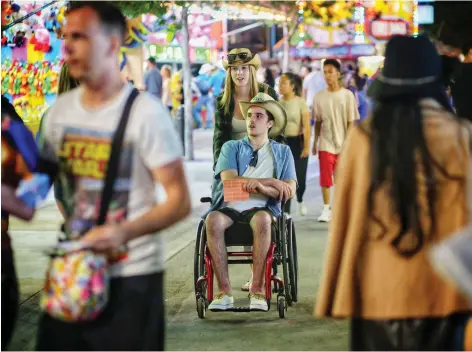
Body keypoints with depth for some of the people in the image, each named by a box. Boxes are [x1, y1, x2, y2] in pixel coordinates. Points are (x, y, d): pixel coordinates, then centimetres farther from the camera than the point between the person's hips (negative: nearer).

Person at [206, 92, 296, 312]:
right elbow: (229, 180, -3)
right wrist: (272, 182, -7)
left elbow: (289, 191, 3)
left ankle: (257, 289, -32)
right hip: (229, 207, 0)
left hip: (261, 209, 0)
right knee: (213, 220, -35)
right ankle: (224, 291, -30)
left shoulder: (282, 152, 18)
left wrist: (260, 187, -15)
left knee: (262, 220, -38)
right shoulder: (231, 148, 17)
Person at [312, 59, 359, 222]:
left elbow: (351, 122, -2)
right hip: (325, 144, 1)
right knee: (325, 178, -5)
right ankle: (326, 209, 1)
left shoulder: (347, 95, -2)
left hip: (342, 144, -1)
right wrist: (315, 143, 6)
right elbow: (317, 122, 8)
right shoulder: (319, 97, 3)